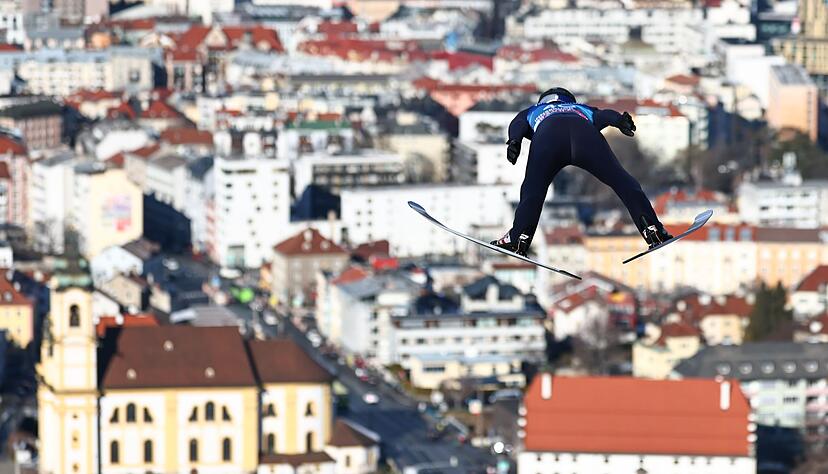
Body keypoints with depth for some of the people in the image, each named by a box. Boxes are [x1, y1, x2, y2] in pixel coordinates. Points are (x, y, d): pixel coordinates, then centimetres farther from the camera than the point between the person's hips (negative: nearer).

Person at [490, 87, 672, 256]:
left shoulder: (533, 112, 45)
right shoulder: (582, 109, 48)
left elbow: (518, 124, 22)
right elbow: (604, 115, 26)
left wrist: (514, 141, 3)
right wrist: (620, 120, 6)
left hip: (547, 133, -1)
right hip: (584, 130, 1)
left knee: (533, 190, 2)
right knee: (623, 182, 2)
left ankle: (519, 237, -17)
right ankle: (652, 229, -11)